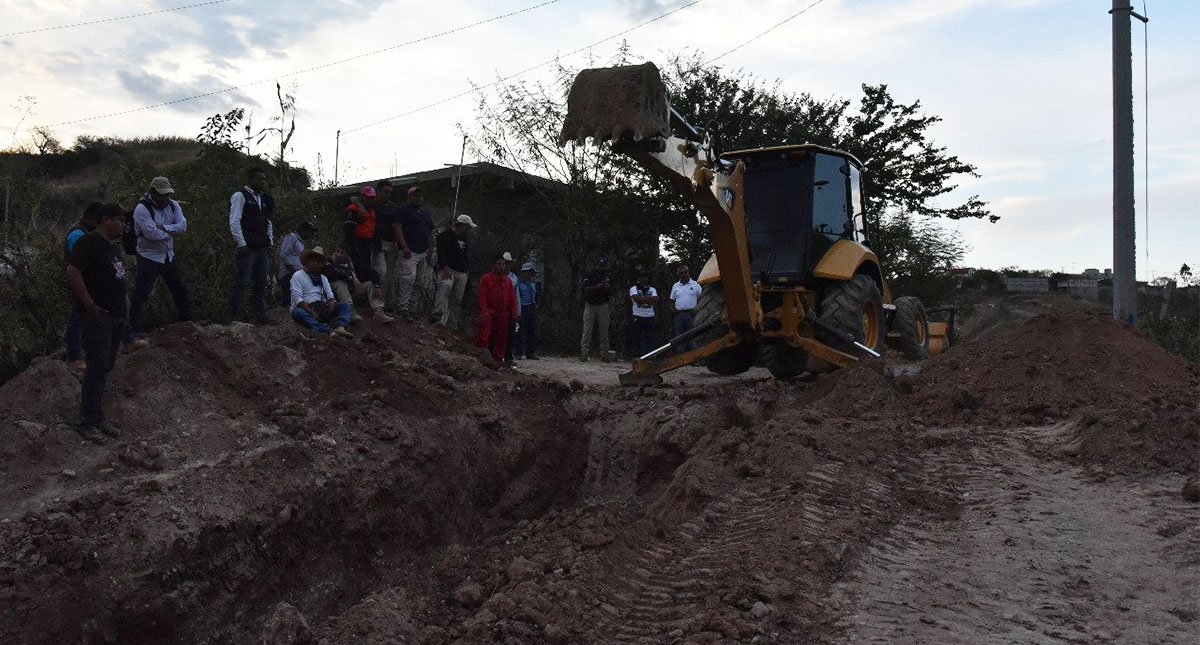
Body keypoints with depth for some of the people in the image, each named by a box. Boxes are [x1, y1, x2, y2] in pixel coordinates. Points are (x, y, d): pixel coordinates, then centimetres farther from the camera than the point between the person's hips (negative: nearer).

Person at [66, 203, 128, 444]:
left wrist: (123, 301, 16)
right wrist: (90, 305, -21)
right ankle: (87, 423, -1)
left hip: (116, 317, 9)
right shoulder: (89, 243, -11)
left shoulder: (113, 246, 17)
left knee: (105, 368, 12)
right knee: (97, 368, -8)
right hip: (97, 316, -9)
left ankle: (98, 419, 19)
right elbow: (72, 272, -20)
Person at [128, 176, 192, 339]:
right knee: (141, 293, -10)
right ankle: (134, 329, -6)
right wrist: (172, 231, -12)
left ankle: (187, 320, 35)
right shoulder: (142, 208, -17)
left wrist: (163, 227, -23)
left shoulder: (173, 205, 2)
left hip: (168, 256, 7)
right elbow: (151, 234, -27)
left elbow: (183, 227, -10)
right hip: (148, 257, -7)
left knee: (180, 289, 17)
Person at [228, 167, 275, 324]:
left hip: (262, 249, 7)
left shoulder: (264, 200, 18)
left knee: (261, 284, 9)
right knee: (241, 284, -6)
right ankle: (234, 318, -2)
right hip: (246, 248, -7)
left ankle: (259, 316, 16)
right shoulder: (240, 196, -4)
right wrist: (242, 244, -16)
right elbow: (234, 222, -11)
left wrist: (270, 243, 13)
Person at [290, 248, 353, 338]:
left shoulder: (323, 278, 20)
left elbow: (330, 296, 9)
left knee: (345, 305, -10)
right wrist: (312, 313, -24)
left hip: (322, 308, 5)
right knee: (298, 312, -38)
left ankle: (340, 328, -42)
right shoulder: (298, 276, 1)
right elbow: (297, 298, -11)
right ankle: (328, 331, -56)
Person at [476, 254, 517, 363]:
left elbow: (512, 298, 14)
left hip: (503, 314, 5)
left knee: (501, 338, 6)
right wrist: (484, 311, -15)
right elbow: (482, 296, -4)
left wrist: (513, 313, 6)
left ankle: (498, 358, 13)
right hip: (489, 313, -4)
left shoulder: (508, 281, 16)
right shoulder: (486, 279, 3)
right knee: (484, 337, -13)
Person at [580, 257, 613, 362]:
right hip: (590, 305, -3)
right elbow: (585, 289, -7)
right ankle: (583, 353, -8)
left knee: (604, 330, 1)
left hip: (603, 306, 3)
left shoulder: (608, 276, 12)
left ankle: (604, 353, 5)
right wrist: (596, 287, -20)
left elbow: (612, 293, 14)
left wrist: (608, 288, -8)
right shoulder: (590, 276, 2)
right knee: (587, 330, -6)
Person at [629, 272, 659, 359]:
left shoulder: (652, 290, 15)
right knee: (636, 339, -2)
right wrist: (649, 298, -9)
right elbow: (637, 299, -14)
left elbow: (655, 301, -3)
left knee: (650, 338, -1)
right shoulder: (634, 289, 6)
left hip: (649, 318, 2)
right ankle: (636, 357, 4)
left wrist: (642, 299, -12)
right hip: (638, 318, -2)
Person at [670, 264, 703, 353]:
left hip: (691, 314, -3)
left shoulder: (695, 285, 4)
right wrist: (672, 309, 2)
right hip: (679, 315, 3)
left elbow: (700, 299, 4)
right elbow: (672, 300, 19)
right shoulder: (675, 286, 13)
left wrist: (696, 308, -9)